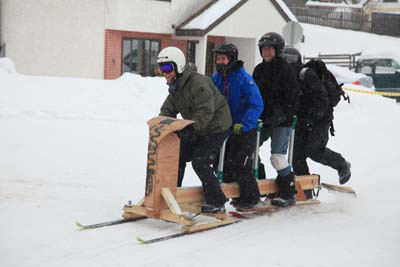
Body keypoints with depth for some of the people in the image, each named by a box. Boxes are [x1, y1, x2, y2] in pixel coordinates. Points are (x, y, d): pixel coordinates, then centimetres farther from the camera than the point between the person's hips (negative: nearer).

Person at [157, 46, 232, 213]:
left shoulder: (198, 82, -26)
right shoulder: (175, 87, 5)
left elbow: (206, 111, -33)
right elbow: (168, 109, 3)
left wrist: (191, 128, -41)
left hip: (216, 127, -9)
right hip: (196, 130, 9)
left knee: (200, 162, -15)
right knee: (179, 155, 6)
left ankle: (216, 203, -3)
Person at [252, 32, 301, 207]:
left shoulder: (285, 69, -8)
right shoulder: (259, 70, 13)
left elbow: (293, 96, -13)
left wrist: (281, 115, -20)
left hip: (282, 121, -7)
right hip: (263, 119, 7)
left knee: (277, 157, -10)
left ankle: (288, 194, 3)